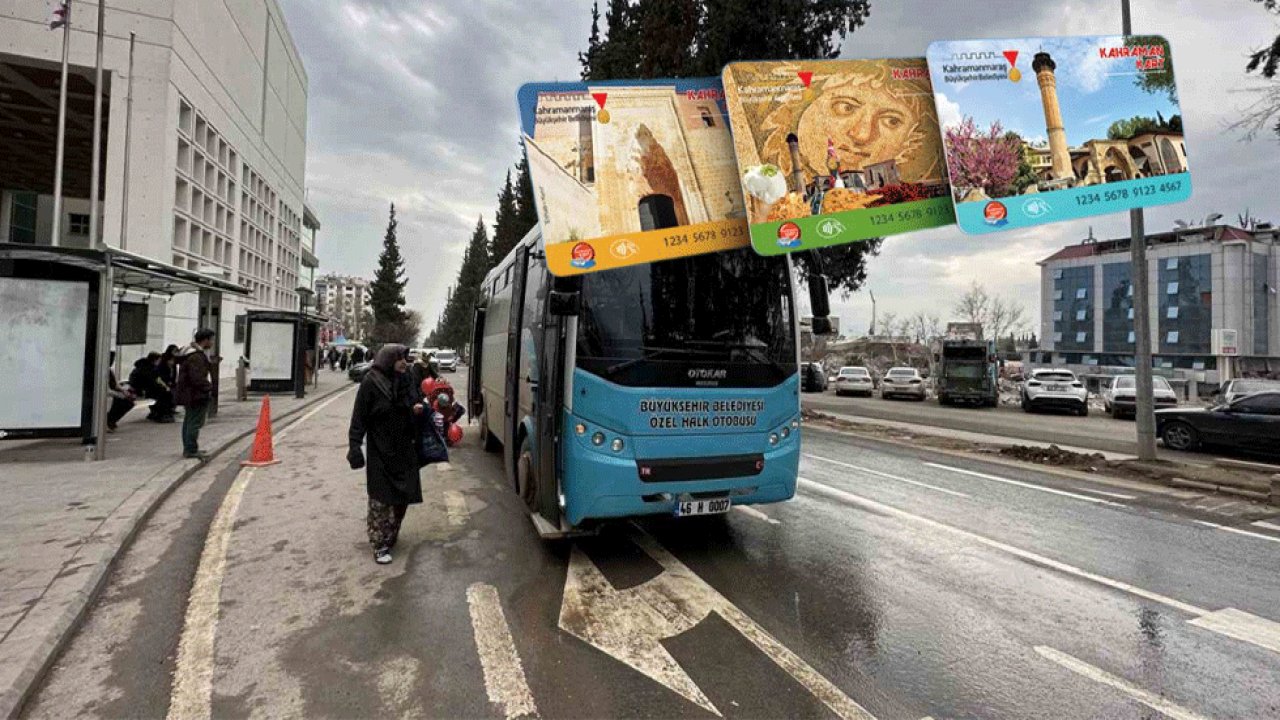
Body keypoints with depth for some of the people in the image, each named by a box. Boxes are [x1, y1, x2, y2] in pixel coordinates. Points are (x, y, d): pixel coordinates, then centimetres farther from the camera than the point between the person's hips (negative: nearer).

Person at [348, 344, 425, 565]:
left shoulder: (405, 380, 4)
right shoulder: (370, 383, -11)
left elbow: (416, 401, 20)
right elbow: (359, 416, -11)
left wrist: (419, 407, -4)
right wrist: (354, 446, -16)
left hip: (404, 448, 6)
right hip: (380, 450, -6)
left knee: (403, 494, 13)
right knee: (381, 497, 0)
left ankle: (390, 535, 32)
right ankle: (380, 544, 10)